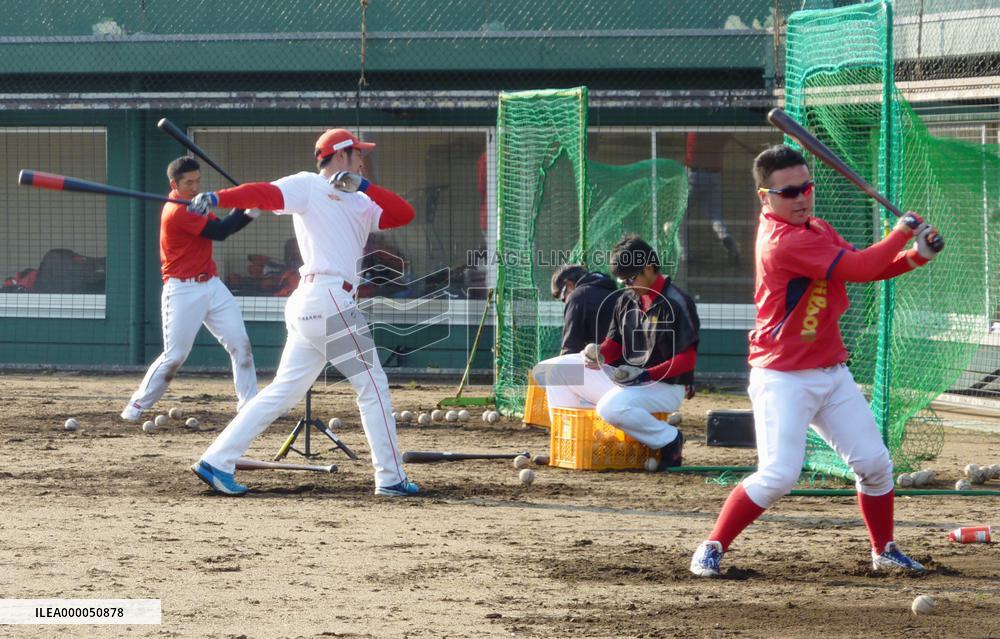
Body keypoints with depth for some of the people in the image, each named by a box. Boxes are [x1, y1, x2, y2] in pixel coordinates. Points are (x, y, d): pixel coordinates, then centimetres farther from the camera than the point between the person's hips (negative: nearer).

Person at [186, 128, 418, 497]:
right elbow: (266, 194, -13)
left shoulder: (359, 204, 24)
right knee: (372, 385, -1)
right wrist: (216, 199, -29)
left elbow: (403, 214, 14)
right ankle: (390, 478, 3)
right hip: (328, 297, -9)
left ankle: (216, 462, 2)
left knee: (284, 391, 6)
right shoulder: (309, 186, 1)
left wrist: (363, 185, 1)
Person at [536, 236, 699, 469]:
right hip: (624, 378, 8)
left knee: (611, 407, -37)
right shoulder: (627, 300, 8)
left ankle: (670, 440, -15)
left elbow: (687, 360, -18)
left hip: (665, 386, -8)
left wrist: (645, 375, -28)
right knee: (557, 368, 2)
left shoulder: (675, 303, -15)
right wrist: (599, 354, -11)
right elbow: (614, 343, 14)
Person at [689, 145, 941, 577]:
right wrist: (902, 233, -9)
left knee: (874, 464, 6)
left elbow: (864, 268, 13)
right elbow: (857, 269, -22)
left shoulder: (817, 230, 10)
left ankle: (884, 551, 23)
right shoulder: (784, 243, -21)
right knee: (779, 474, -17)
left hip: (831, 374, 9)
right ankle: (712, 549, -4)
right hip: (783, 379, -9)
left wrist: (914, 257, -4)